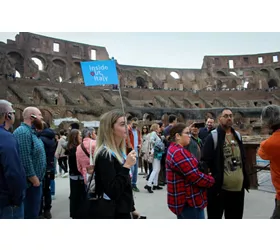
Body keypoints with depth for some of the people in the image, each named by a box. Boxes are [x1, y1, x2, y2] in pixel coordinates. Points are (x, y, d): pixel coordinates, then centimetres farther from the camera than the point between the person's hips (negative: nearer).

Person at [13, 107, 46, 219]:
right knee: (30, 213, 2)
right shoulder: (23, 132, -21)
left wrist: (37, 179, 17)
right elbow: (25, 160, -27)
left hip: (36, 181, 10)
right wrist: (34, 180, -19)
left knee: (34, 211, 22)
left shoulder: (31, 131, 13)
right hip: (30, 183, -10)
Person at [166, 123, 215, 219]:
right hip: (189, 201, -11)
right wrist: (211, 180, -7)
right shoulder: (179, 152, -22)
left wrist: (206, 176, 2)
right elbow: (195, 176, -23)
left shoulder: (174, 149, 13)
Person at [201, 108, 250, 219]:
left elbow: (243, 159, 17)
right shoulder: (213, 136, -12)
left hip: (238, 187, 7)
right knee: (215, 216, 10)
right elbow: (205, 161, -13)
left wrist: (246, 179, 11)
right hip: (219, 187, -6)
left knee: (235, 217, 21)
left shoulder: (237, 135, 10)